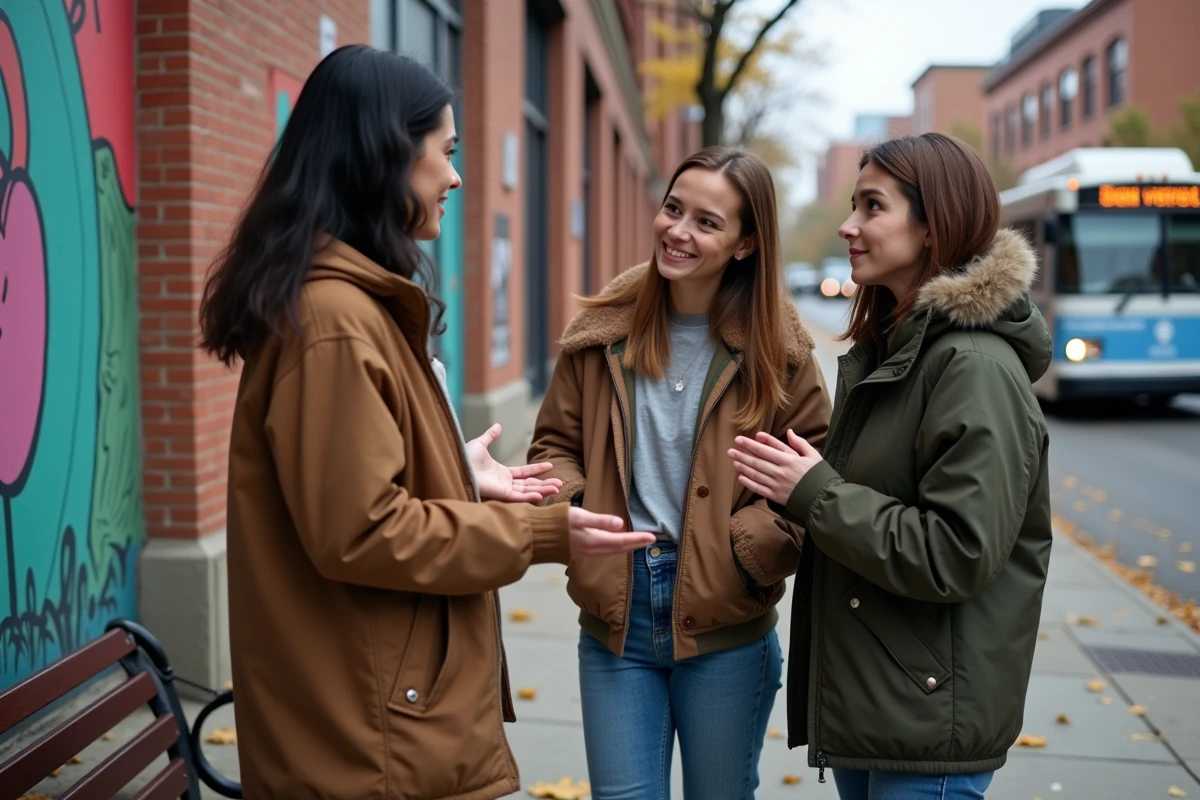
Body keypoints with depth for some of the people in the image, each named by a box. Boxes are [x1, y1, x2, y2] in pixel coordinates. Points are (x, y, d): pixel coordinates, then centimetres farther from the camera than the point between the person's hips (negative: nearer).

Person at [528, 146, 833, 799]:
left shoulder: (774, 345, -4)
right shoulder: (604, 329, 1)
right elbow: (556, 443, 10)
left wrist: (752, 545, -18)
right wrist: (568, 509, -10)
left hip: (726, 627, -1)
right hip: (614, 615, 2)